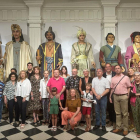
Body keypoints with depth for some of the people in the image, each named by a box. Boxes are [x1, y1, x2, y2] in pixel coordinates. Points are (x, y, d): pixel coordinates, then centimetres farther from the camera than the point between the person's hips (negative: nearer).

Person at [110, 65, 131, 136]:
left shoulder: (126, 77, -1)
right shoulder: (113, 78, 9)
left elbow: (129, 87, 0)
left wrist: (128, 95, -10)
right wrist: (110, 96, 8)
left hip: (123, 96, -3)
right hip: (115, 96, 3)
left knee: (124, 113, 4)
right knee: (117, 113, 11)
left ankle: (125, 128, 16)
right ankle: (118, 127, 22)